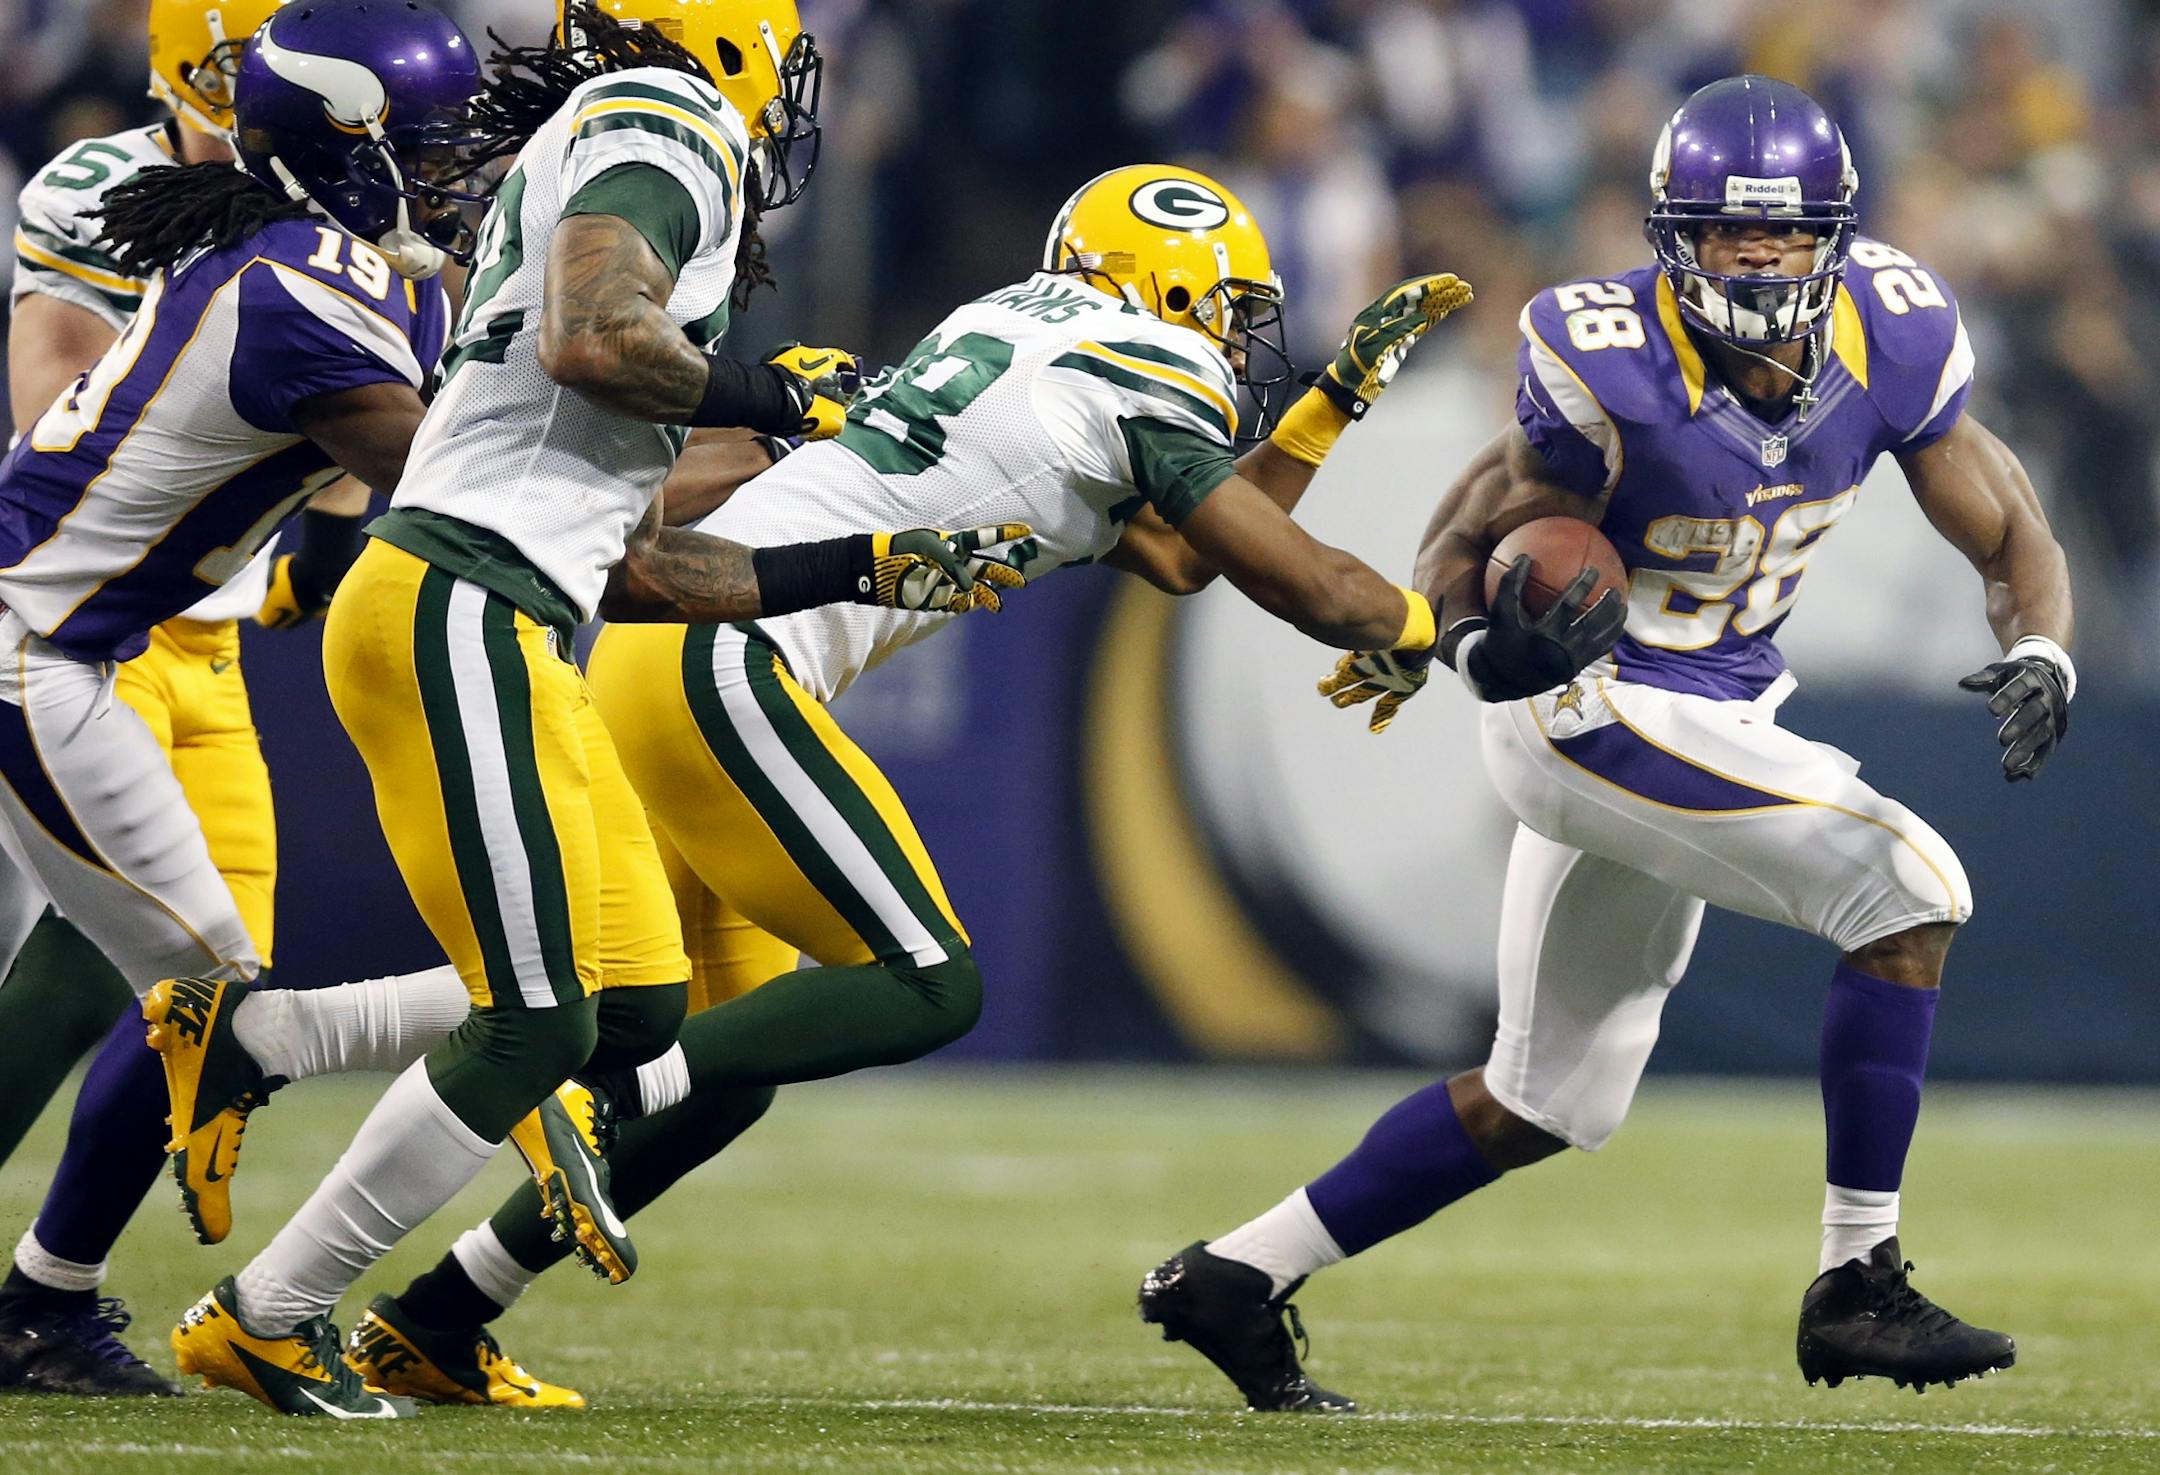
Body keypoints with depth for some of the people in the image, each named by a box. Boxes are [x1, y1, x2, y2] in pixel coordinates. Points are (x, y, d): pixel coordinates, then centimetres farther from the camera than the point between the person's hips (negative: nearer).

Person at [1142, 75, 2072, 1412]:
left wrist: (2041, 653, -20)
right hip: (1596, 708, -7)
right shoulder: (1615, 371, -22)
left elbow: (2007, 536, 0)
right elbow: (1476, 537, -11)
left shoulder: (1890, 339, -8)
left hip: (1710, 724, 8)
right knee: (1906, 886, -20)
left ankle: (1236, 1276, 25)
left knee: (1551, 1099, 16)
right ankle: (1858, 1288, -14)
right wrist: (1488, 635, -33)